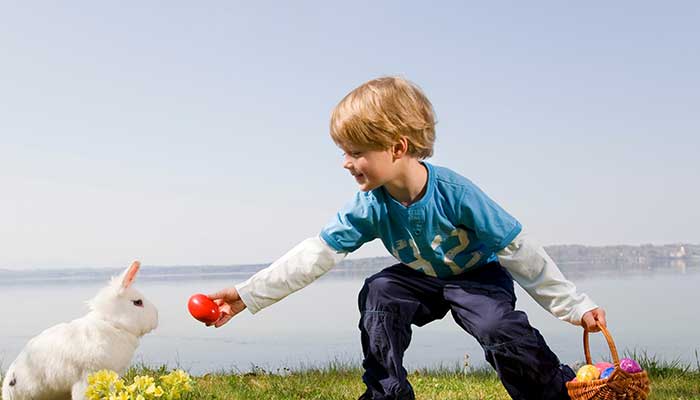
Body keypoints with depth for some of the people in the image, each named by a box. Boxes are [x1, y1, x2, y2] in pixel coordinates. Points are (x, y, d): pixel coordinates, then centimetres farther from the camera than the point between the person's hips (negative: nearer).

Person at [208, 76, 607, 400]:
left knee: (499, 327, -31)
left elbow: (518, 249, -27)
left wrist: (574, 304, -22)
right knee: (379, 293, -22)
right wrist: (248, 295, -23)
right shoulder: (370, 207, -20)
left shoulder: (454, 191, -33)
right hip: (425, 279, 5)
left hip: (479, 275, -4)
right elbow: (316, 255, -17)